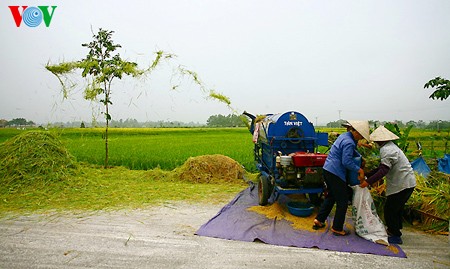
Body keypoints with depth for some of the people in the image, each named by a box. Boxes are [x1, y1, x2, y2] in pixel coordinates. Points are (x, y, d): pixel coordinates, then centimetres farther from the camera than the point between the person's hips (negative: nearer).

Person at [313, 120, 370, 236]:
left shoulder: (344, 136, 13)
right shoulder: (348, 142, -19)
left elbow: (352, 151, 29)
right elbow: (347, 161, -24)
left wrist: (360, 157, 16)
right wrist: (359, 170, -13)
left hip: (328, 170, 10)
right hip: (335, 174, -10)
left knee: (331, 196, 23)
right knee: (342, 202, 4)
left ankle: (318, 220, 27)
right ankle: (337, 228, 15)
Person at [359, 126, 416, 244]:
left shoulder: (386, 150, -19)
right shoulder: (390, 147, 14)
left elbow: (384, 170, -26)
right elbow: (382, 167, 16)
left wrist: (368, 181, -26)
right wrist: (366, 175, 14)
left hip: (402, 184, -10)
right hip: (407, 182, 10)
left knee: (390, 210, 0)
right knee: (396, 208, 22)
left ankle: (395, 237, 10)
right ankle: (395, 230, 36)